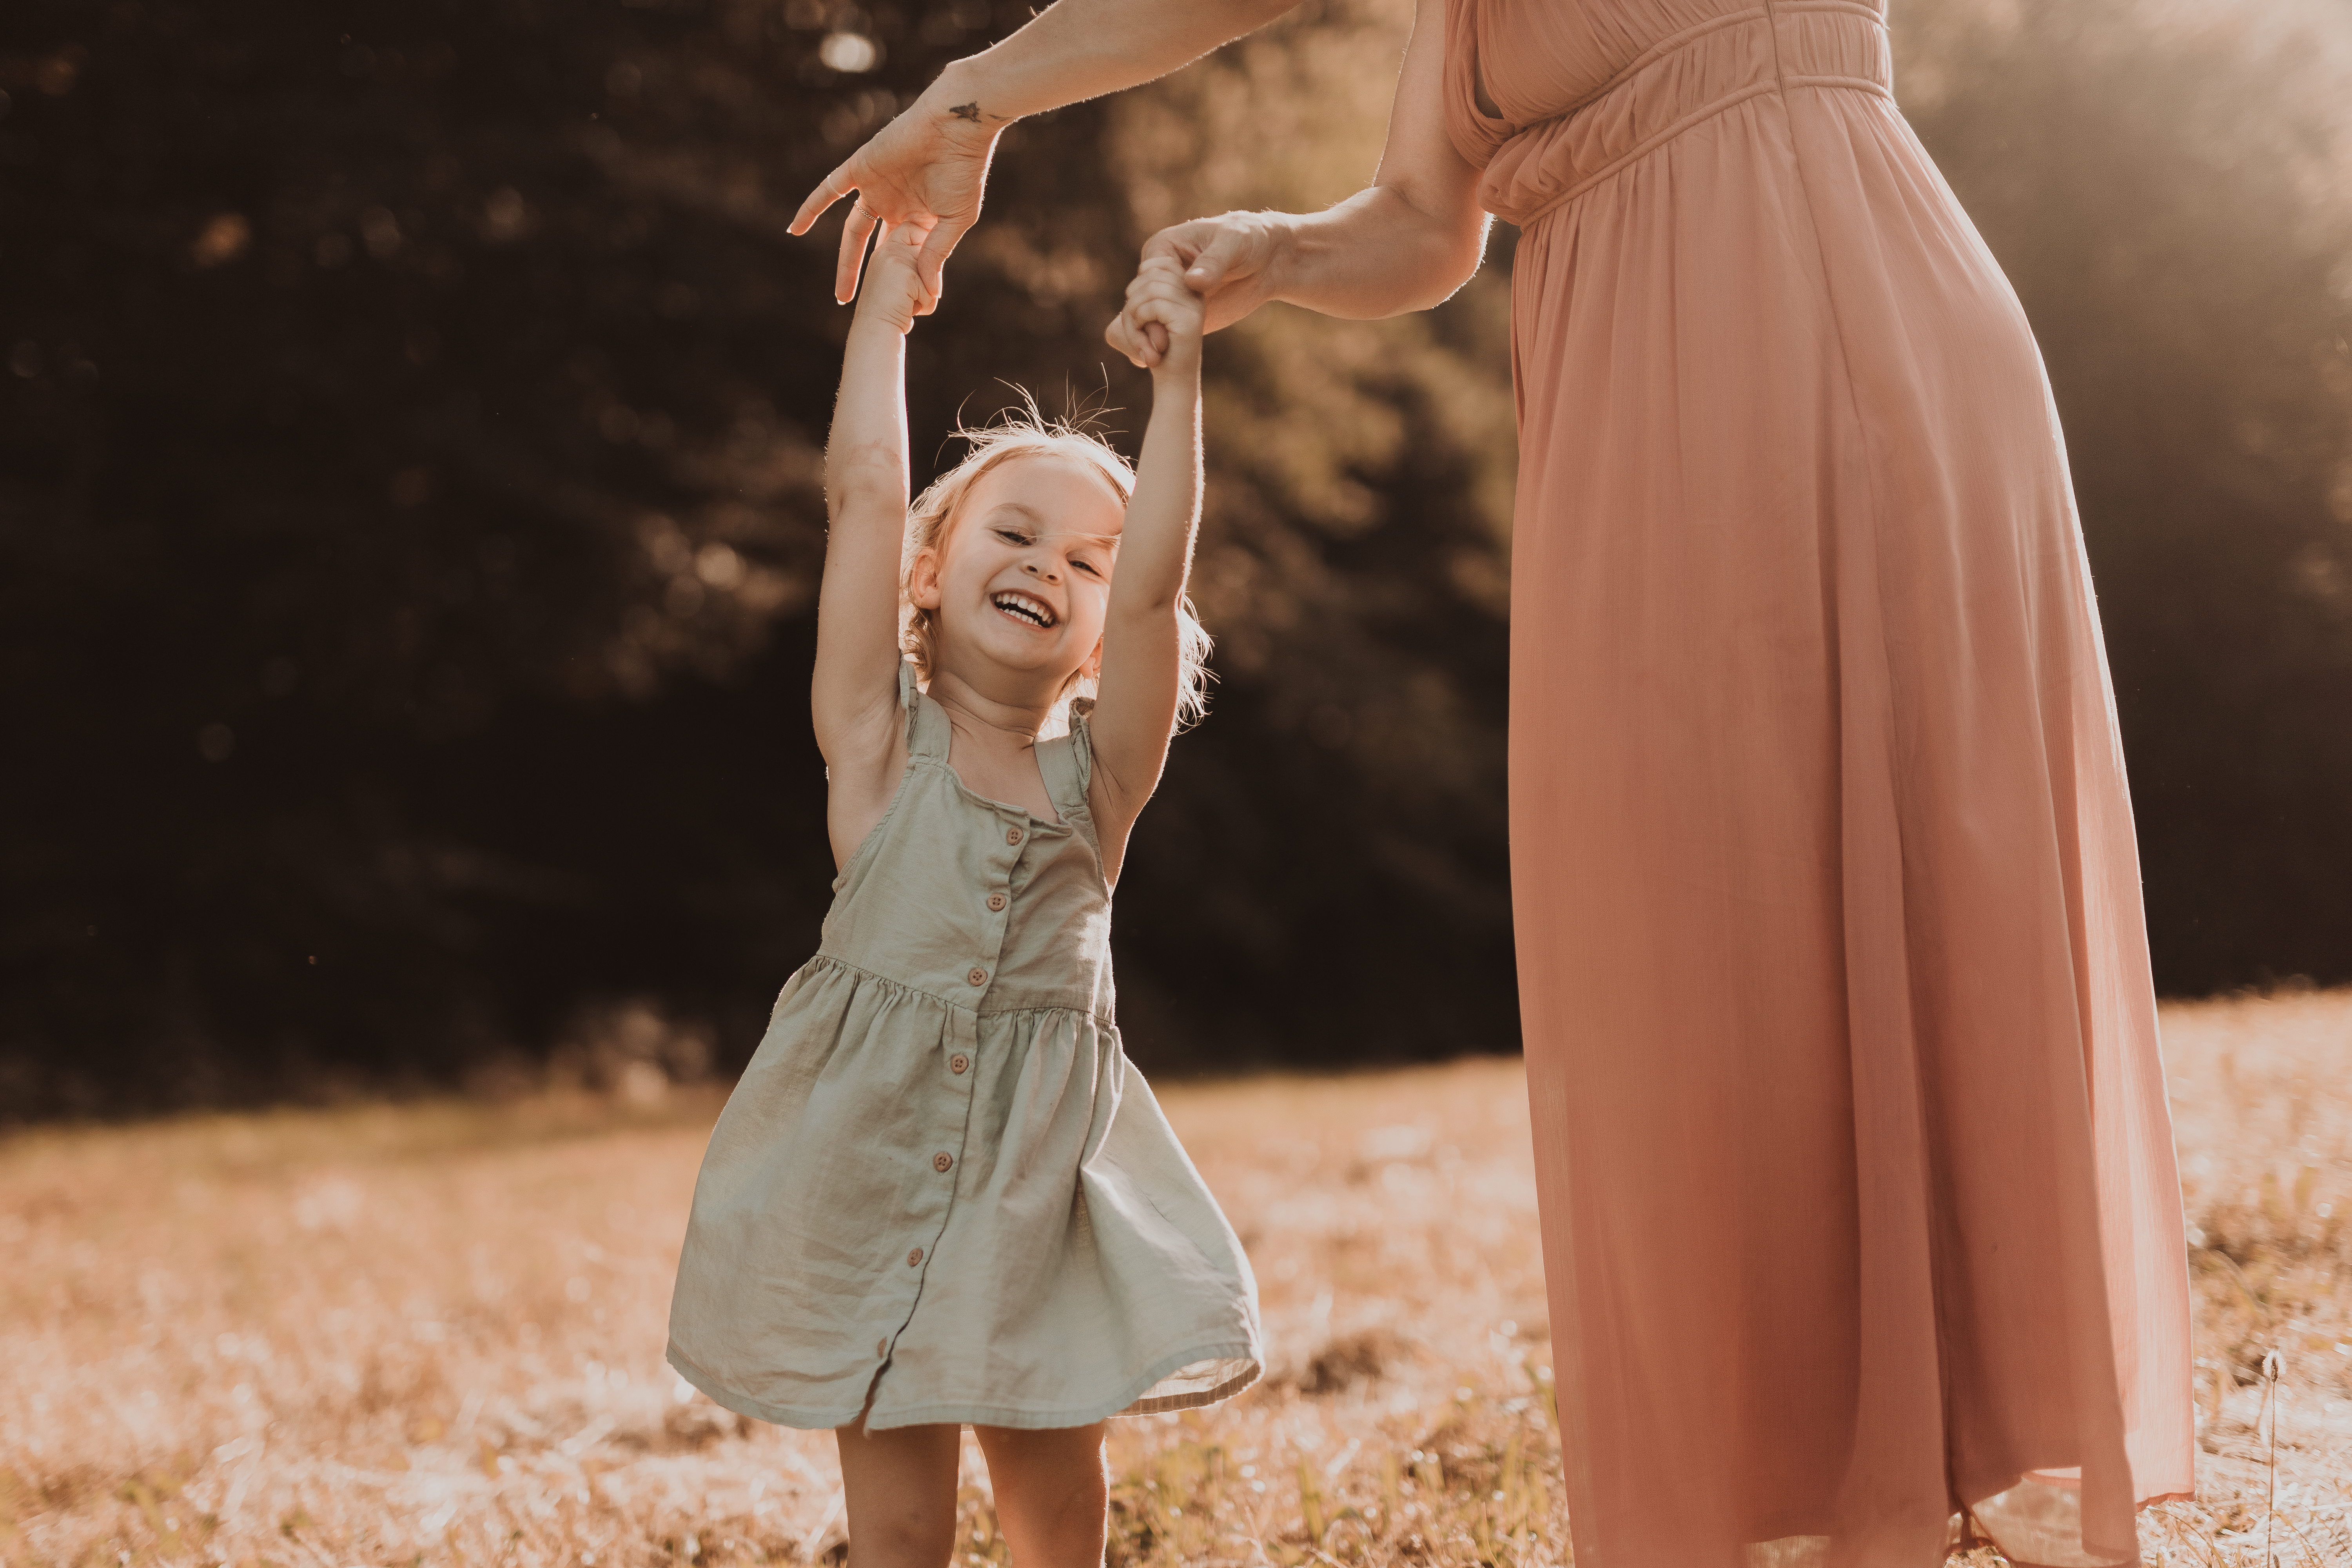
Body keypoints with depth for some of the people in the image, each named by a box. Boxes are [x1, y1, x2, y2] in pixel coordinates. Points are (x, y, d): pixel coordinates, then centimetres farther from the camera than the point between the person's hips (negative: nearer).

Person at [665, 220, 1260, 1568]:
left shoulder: (1097, 773, 3)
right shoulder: (881, 741, -1)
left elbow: (1155, 585, -10)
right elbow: (867, 496, -6)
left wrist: (1178, 376, -14)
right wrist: (886, 313, -1)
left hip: (1047, 1178, 2)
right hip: (869, 1167, -1)